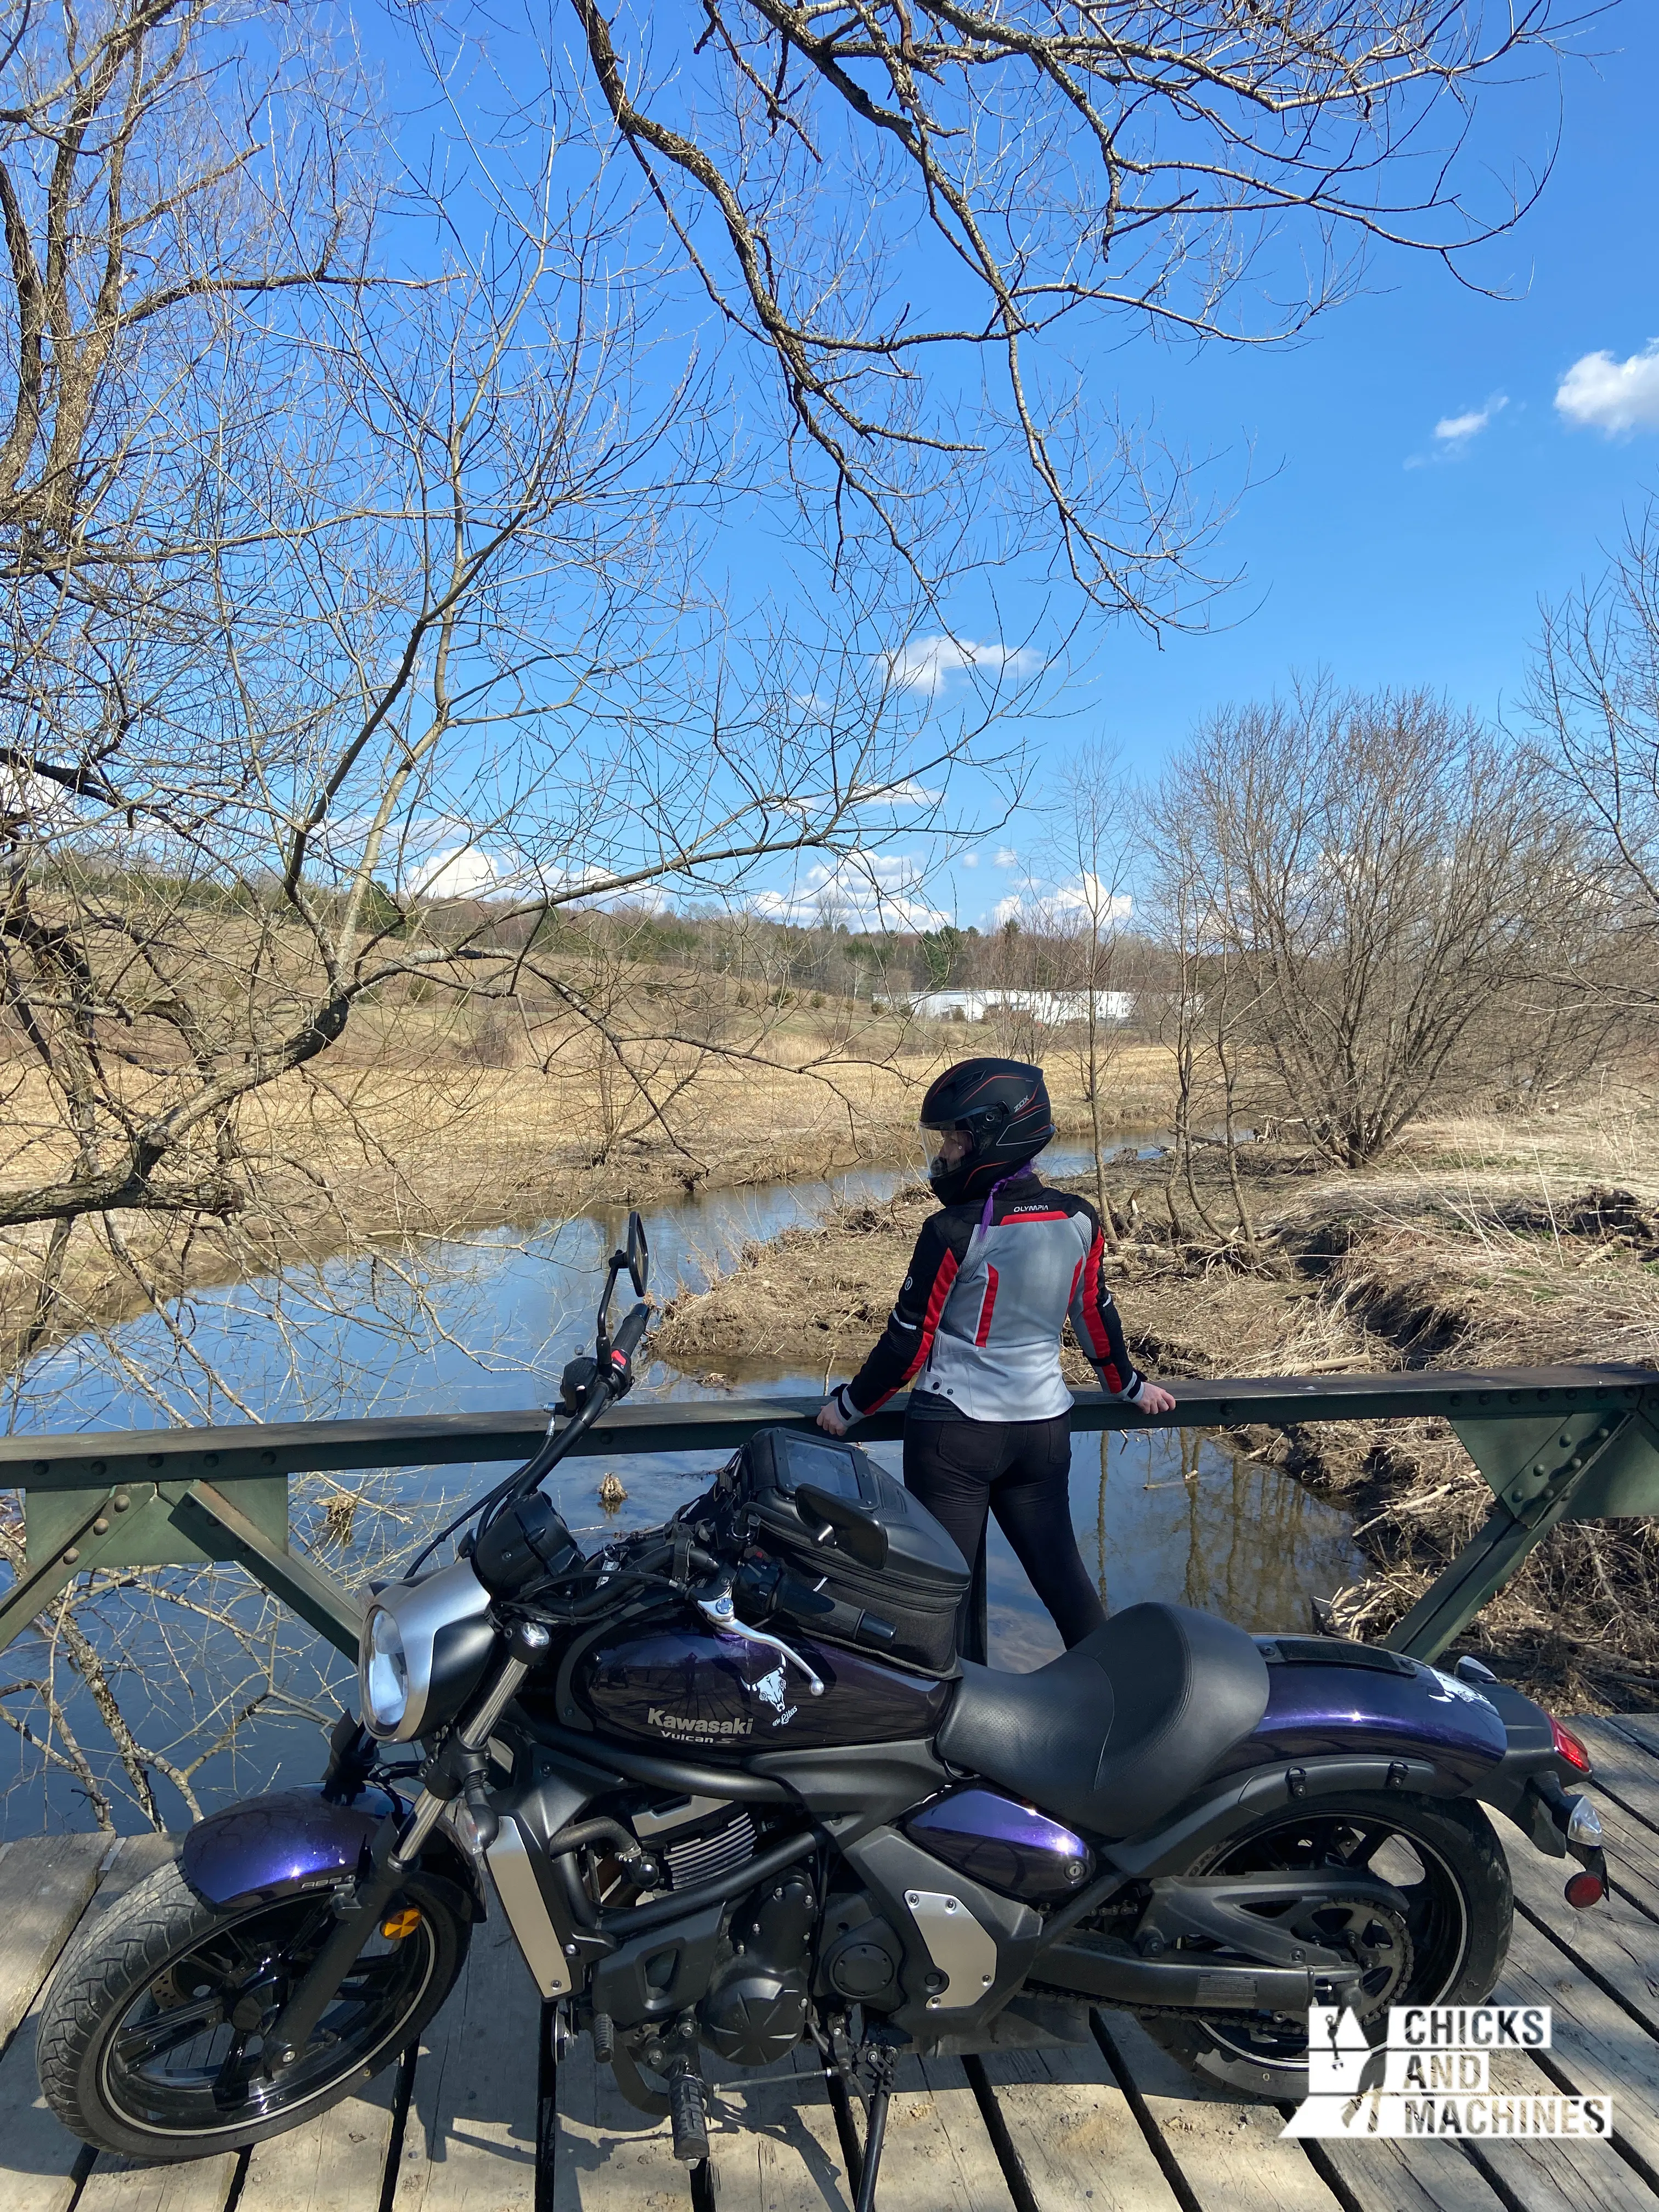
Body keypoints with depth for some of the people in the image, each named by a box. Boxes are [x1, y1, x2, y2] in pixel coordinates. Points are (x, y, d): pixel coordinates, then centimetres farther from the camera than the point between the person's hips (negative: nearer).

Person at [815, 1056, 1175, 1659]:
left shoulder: (953, 1231, -18)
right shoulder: (1080, 1220, -2)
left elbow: (908, 1344, -12)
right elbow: (1097, 1319, 10)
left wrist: (849, 1406, 2)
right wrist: (1129, 1387, 27)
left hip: (952, 1432, -5)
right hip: (1045, 1425, 5)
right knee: (1061, 1570, 17)